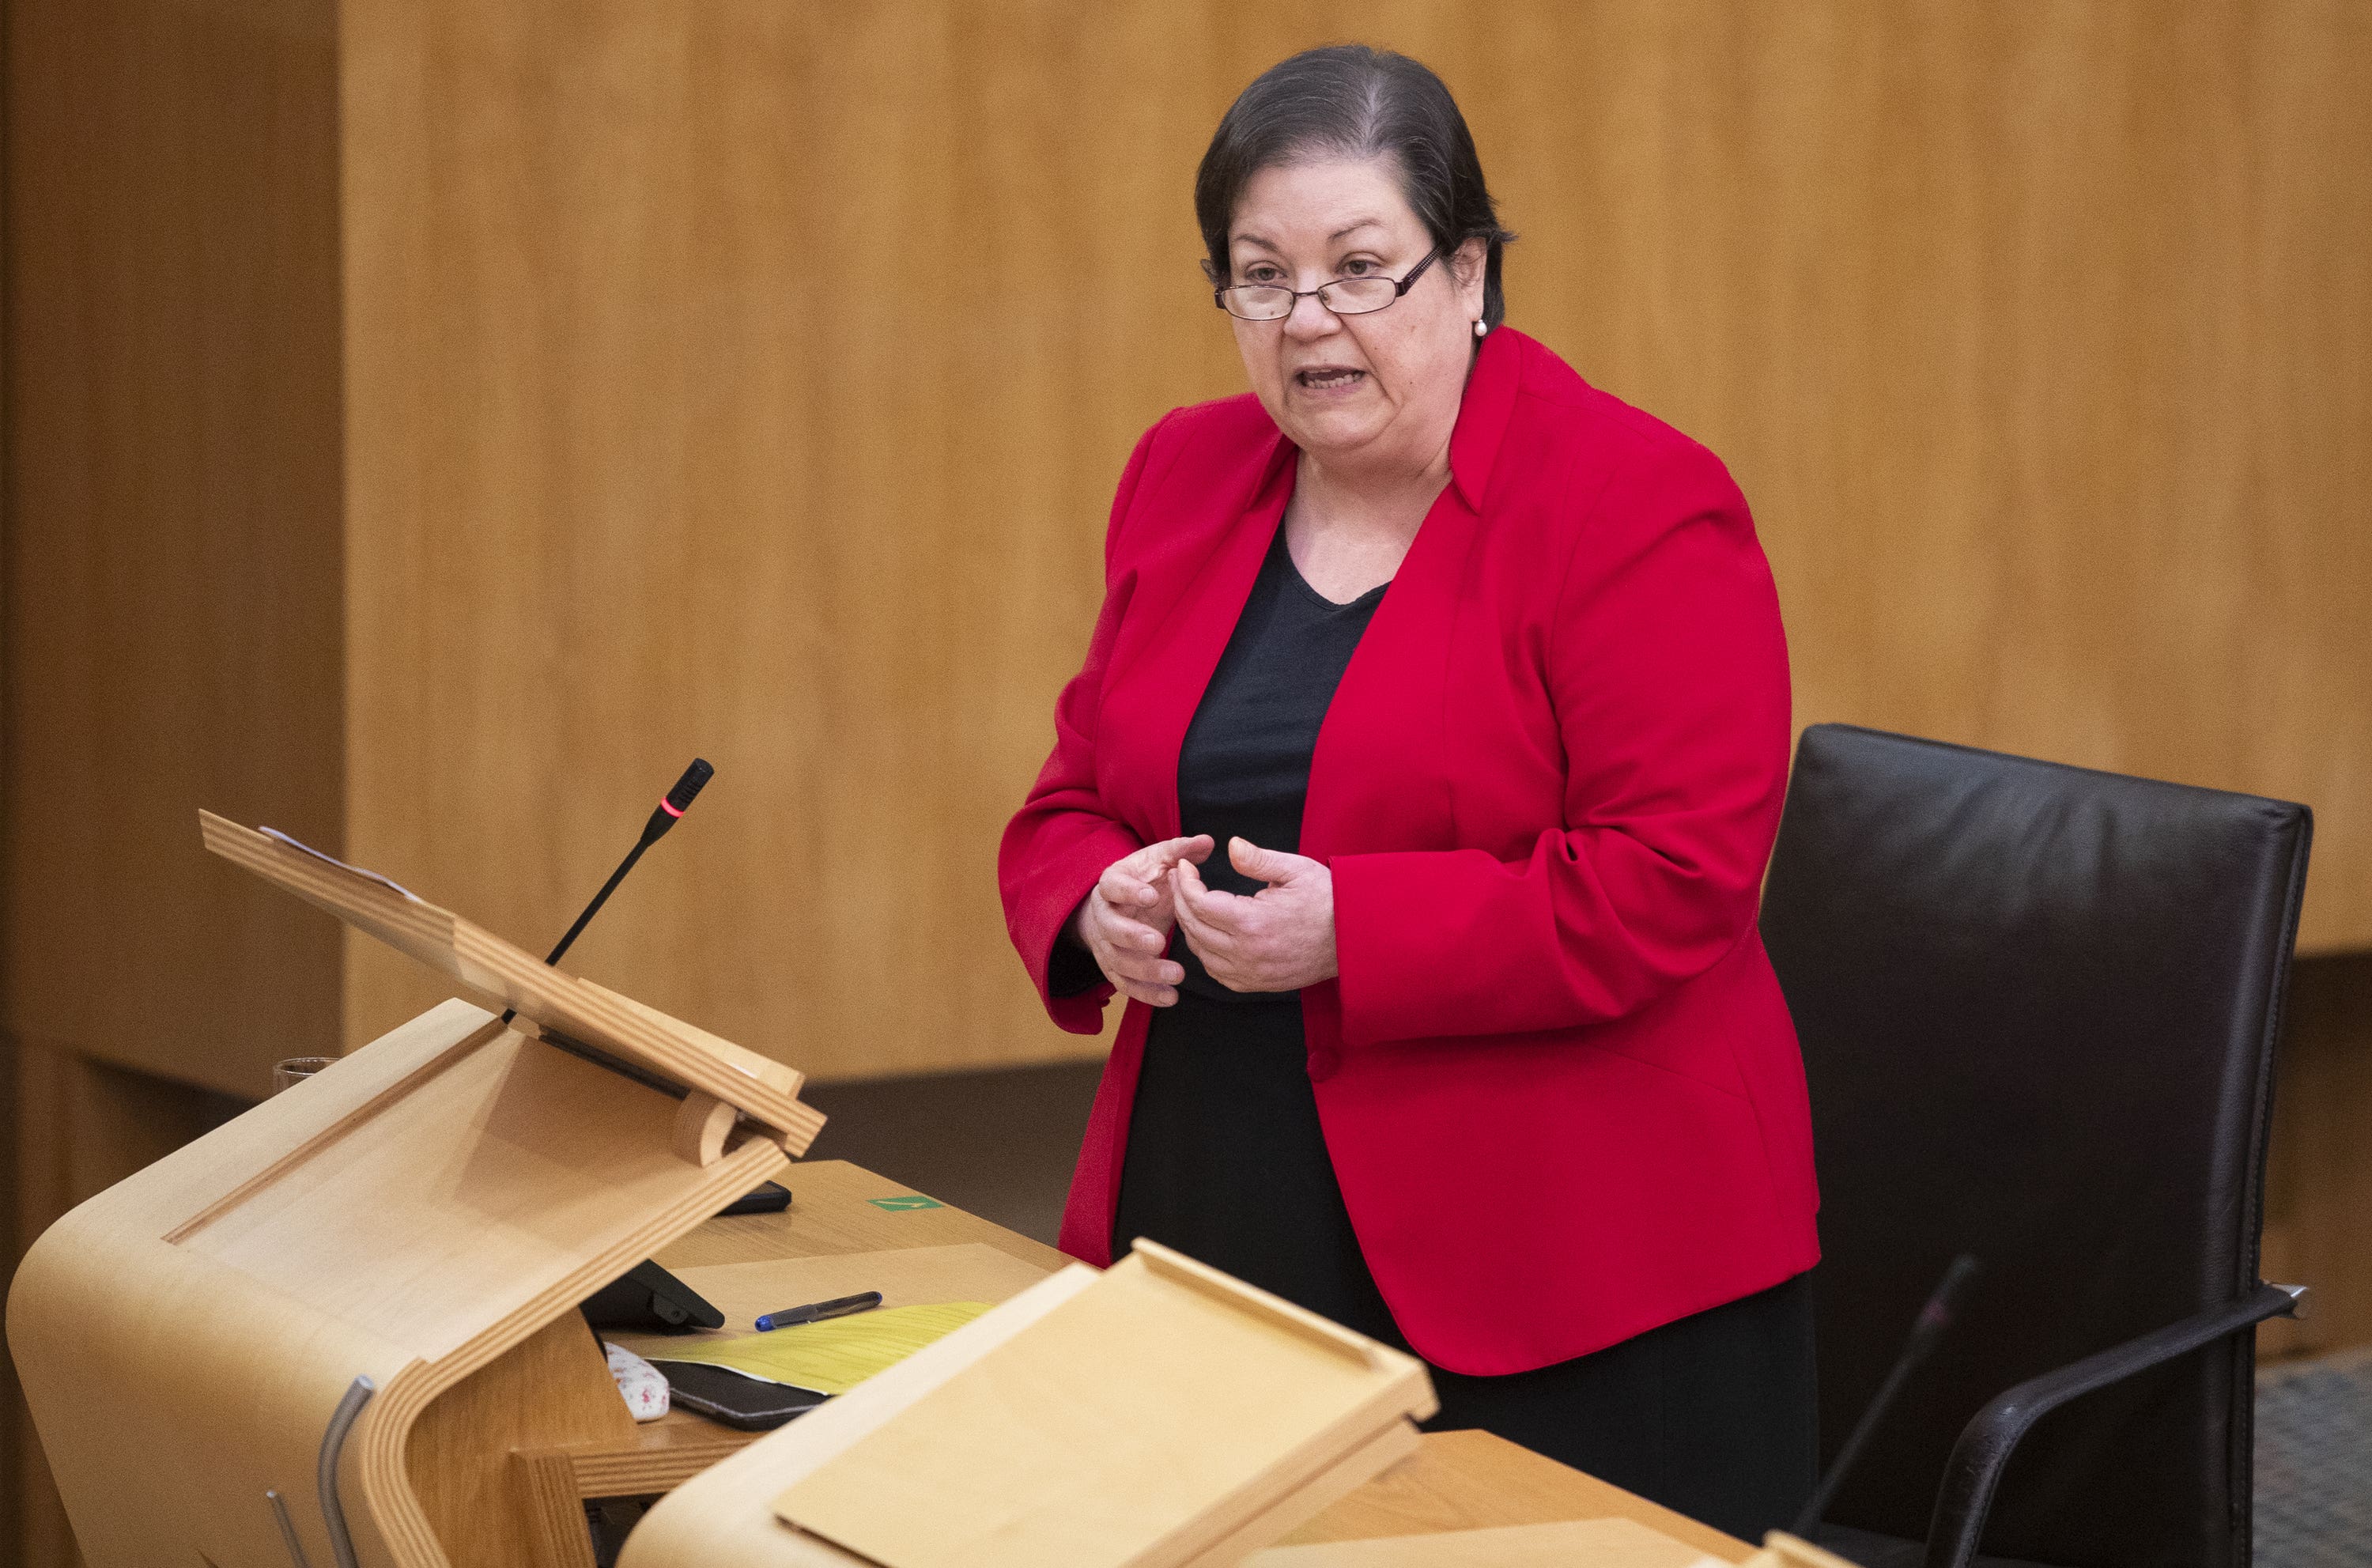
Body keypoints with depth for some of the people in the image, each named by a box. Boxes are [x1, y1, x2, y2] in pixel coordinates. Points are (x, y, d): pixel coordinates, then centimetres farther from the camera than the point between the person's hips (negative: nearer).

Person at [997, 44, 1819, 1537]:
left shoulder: (1638, 508, -9)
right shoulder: (1186, 478, 11)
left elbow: (1676, 881, -16)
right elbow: (1073, 803, 17)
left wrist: (1349, 931, -22)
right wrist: (1101, 903, -6)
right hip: (1218, 1234, 5)